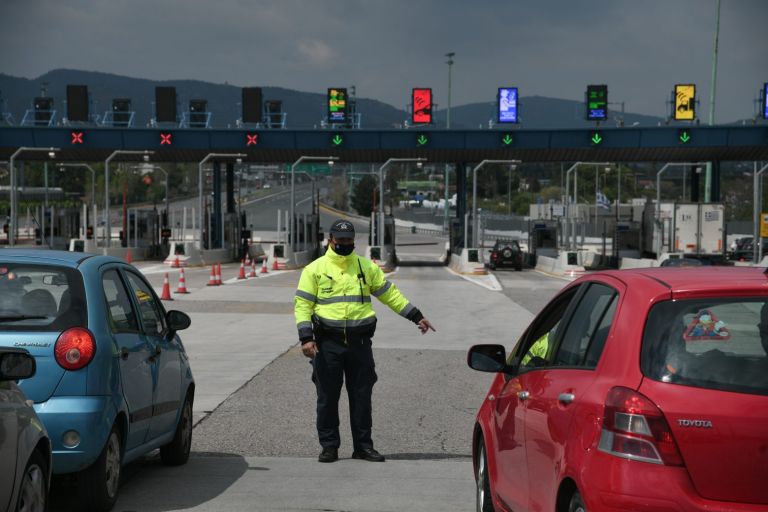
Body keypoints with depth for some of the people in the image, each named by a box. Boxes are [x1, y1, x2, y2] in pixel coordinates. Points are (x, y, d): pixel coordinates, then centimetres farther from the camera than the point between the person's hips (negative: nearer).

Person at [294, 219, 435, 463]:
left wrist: (417, 317, 11)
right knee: (327, 397, 2)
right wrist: (306, 338, -13)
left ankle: (363, 445, 15)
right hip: (328, 344, -2)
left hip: (359, 342, 2)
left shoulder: (367, 267, 10)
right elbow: (302, 304, -2)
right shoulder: (315, 269, 2)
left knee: (361, 396, 6)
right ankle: (329, 446, 12)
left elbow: (390, 294, 15)